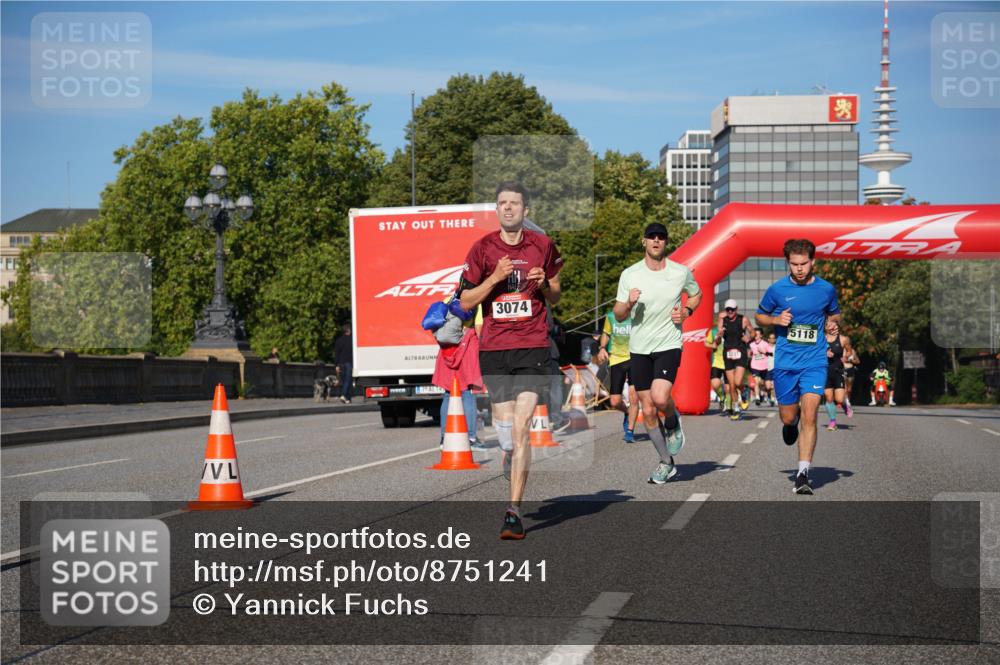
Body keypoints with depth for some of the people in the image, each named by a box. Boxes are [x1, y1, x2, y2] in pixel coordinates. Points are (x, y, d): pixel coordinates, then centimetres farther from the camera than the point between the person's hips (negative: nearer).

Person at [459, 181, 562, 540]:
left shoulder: (542, 245, 5)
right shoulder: (482, 248, 4)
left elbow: (555, 296, 16)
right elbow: (465, 301, 4)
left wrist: (544, 284, -7)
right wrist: (495, 278, -11)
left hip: (533, 348, -1)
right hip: (493, 348, 2)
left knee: (521, 427, -12)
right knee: (504, 423, 5)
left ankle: (514, 511, -13)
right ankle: (510, 456, 43)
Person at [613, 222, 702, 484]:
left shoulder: (681, 272, -2)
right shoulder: (629, 274, -2)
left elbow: (696, 294, 19)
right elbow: (618, 316, 2)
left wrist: (686, 311, -1)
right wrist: (629, 303, -19)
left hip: (669, 345, -2)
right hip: (639, 348, 2)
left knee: (660, 397, -25)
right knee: (647, 411, 3)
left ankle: (673, 423, 11)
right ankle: (666, 463, 20)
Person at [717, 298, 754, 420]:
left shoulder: (743, 320, -1)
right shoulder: (723, 320, 4)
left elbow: (752, 332, 10)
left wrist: (748, 337, -11)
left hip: (740, 354, -3)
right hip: (727, 354, 3)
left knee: (738, 382, -17)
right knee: (731, 385, 4)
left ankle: (743, 396, 15)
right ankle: (736, 408, 18)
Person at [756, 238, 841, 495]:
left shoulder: (826, 289, 2)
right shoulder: (777, 289, -1)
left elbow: (834, 315, 21)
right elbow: (760, 316, 12)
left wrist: (831, 325, -2)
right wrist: (776, 320, -9)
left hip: (815, 362, -1)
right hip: (785, 362, 1)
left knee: (809, 416, -13)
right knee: (788, 417, 8)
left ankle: (803, 473, -10)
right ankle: (791, 423, 48)